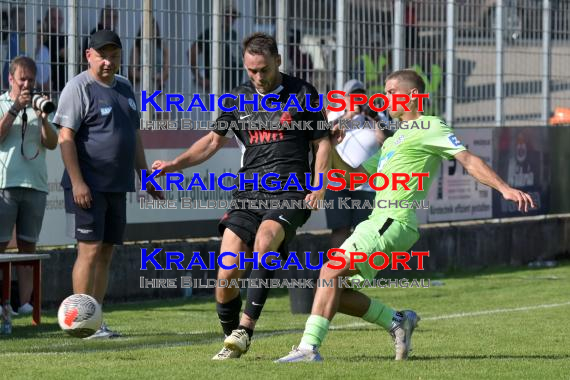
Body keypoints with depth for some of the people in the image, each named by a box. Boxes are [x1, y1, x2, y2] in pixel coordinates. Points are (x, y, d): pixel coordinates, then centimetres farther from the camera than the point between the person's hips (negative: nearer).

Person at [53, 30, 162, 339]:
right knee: (90, 250, -10)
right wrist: (77, 182, -20)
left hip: (117, 186, 7)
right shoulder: (79, 88, -7)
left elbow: (134, 138, 25)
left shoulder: (124, 88, 17)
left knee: (106, 253, 7)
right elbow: (65, 137, -13)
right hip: (88, 187, -7)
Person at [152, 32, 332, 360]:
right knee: (227, 274, -8)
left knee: (265, 239, -34)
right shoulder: (238, 99, 12)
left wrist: (319, 187, -6)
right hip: (249, 194, 4)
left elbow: (322, 142, 8)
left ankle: (245, 329, -31)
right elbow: (214, 140, 22)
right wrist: (175, 164, 11)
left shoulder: (302, 94, 3)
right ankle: (232, 342, 13)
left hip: (290, 194, -4)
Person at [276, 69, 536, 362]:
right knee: (336, 293, 2)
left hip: (394, 223, -9)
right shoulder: (394, 140, 29)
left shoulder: (429, 127, 2)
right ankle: (397, 321, 11)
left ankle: (309, 347, -24)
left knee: (330, 272, -20)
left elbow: (468, 160, -7)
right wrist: (331, 150, 17)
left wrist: (505, 188, -19)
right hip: (377, 223, 9)